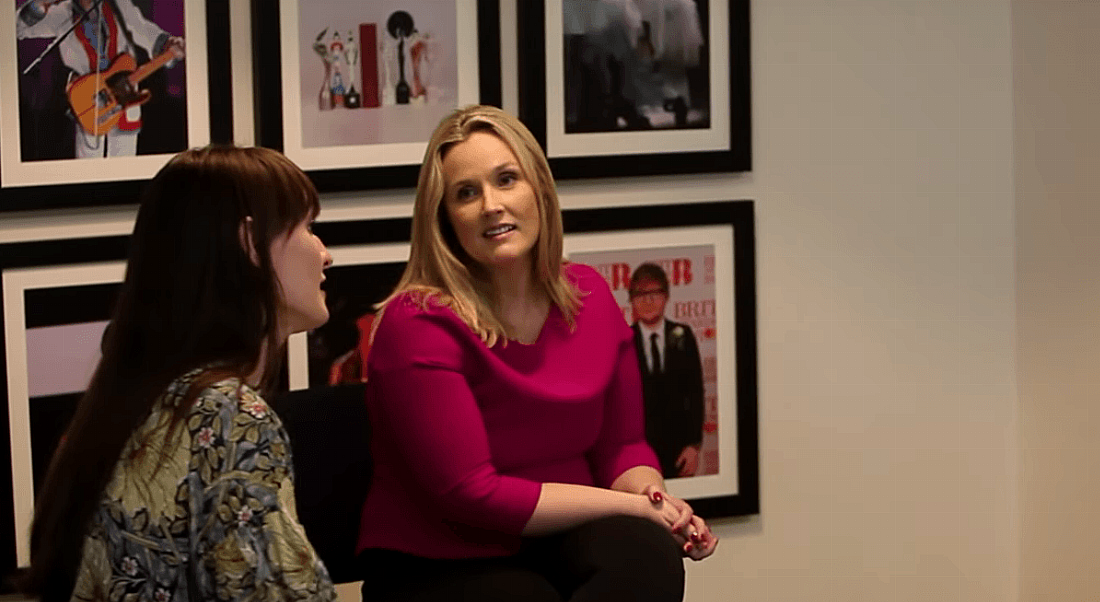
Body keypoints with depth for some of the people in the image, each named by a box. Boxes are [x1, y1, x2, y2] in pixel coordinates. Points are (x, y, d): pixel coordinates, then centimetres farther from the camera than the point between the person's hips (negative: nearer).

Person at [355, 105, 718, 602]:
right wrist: (632, 505, -16)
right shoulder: (417, 324, -15)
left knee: (650, 557, -28)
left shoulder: (589, 297, 5)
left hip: (562, 543, 5)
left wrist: (655, 498, -13)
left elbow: (621, 446, 12)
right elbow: (470, 494, -18)